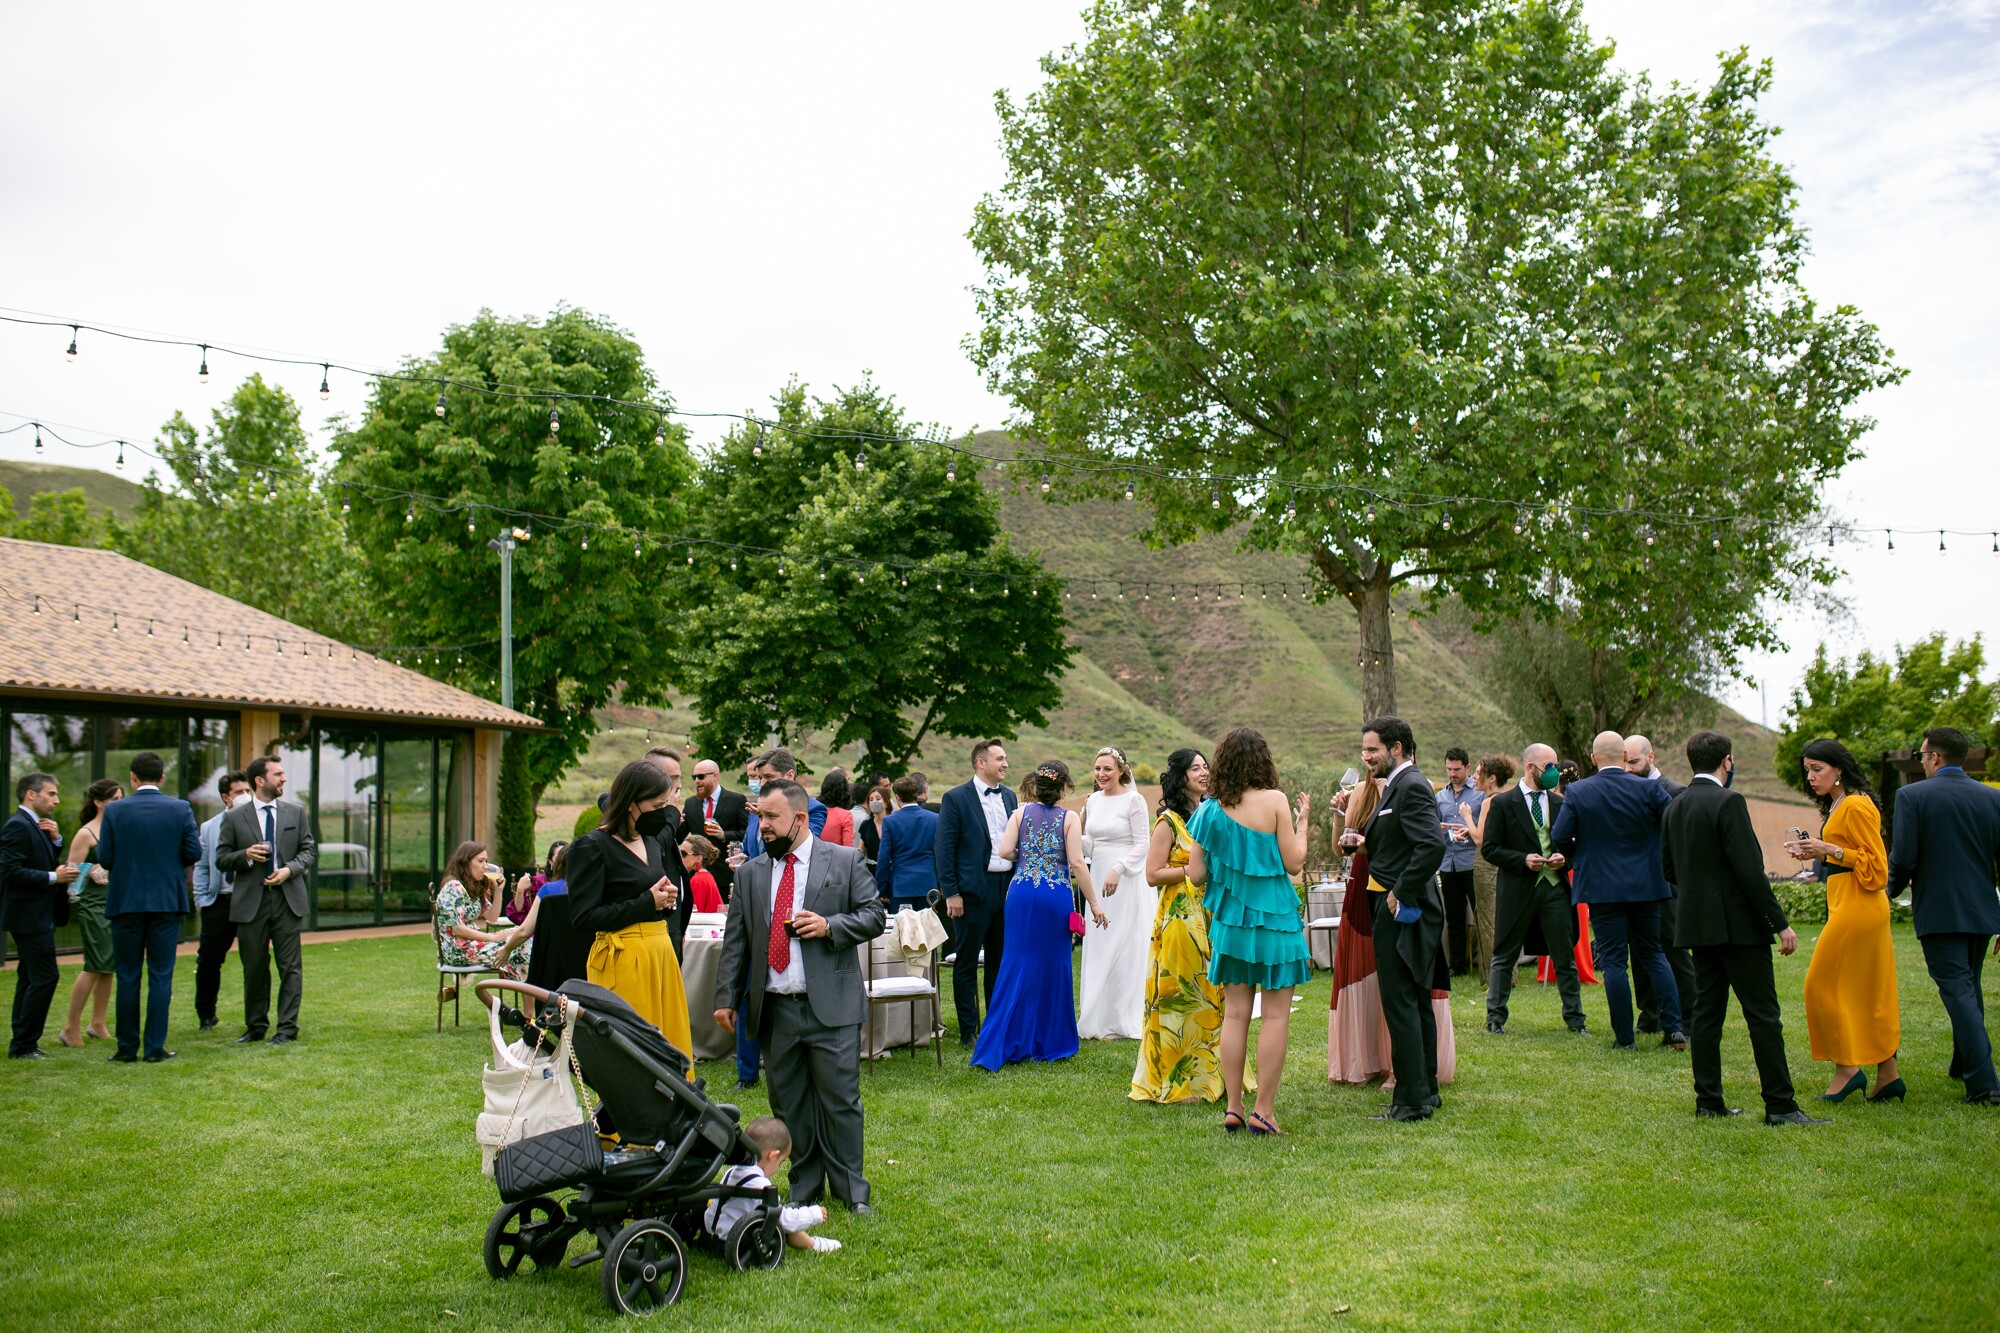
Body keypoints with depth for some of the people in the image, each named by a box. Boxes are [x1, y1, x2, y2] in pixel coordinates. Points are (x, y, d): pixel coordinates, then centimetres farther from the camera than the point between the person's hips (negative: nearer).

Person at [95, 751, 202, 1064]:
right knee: (161, 976, 4)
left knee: (127, 977, 8)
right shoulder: (180, 809, -4)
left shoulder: (114, 810, -4)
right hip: (166, 901, 0)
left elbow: (104, 858, -5)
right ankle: (155, 1047, 5)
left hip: (125, 901, 0)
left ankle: (127, 1048, 12)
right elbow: (194, 853, -5)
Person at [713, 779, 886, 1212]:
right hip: (775, 1009, 3)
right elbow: (735, 941, 11)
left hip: (831, 1006, -3)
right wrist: (726, 997, 5)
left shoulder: (845, 861, 2)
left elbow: (874, 914, 2)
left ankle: (851, 1189, 15)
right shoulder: (750, 874, 10)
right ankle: (804, 1189, 23)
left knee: (840, 1099, 1)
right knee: (788, 1104, 9)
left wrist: (830, 926, -14)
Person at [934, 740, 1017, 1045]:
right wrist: (951, 892, -13)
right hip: (974, 891, -6)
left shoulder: (1009, 796, 11)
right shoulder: (956, 798, -6)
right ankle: (968, 1031, 11)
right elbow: (944, 848, -8)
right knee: (966, 963, 3)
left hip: (1008, 888, 6)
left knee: (1001, 960, 13)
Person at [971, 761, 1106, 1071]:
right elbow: (1077, 863, -7)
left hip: (1022, 892, 2)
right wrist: (1094, 903, -2)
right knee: (1053, 967, 9)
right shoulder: (1069, 818, -1)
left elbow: (1004, 851, -4)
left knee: (1017, 965, 6)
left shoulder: (1021, 812, 5)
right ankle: (1050, 1042, 17)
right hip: (1057, 895, -2)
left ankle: (1005, 1045, 3)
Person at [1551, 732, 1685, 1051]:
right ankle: (1675, 1028, 9)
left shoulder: (1577, 793, -8)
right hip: (1646, 885, 2)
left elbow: (1560, 840, -7)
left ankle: (1624, 1036, 5)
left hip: (1602, 887, -2)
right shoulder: (1648, 789, -6)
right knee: (1653, 954, 15)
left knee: (1613, 960, 3)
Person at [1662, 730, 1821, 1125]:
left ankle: (1708, 1099, 13)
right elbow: (1749, 869, -18)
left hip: (1696, 925, 7)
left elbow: (1667, 868, 14)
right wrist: (1781, 923, -14)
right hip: (1737, 924, -7)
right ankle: (1779, 1106, 0)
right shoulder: (1728, 802, -14)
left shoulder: (1674, 809, 9)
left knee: (1707, 1011, 10)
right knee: (1763, 1016, -2)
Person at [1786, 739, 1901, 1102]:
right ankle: (1888, 1076, 15)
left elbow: (1876, 864, -17)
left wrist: (1830, 850, -19)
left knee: (1823, 983, -5)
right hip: (1849, 905, 10)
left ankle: (1847, 1068, 4)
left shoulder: (1856, 806, -14)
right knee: (1870, 991, 11)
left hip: (1856, 908, -10)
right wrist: (1814, 853, 8)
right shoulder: (1837, 805, 16)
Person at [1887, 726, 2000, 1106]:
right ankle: (1964, 1066, 35)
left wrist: (1894, 887, 7)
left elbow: (1903, 857, -15)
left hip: (1938, 911, -5)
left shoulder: (1912, 796, -11)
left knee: (1957, 991, -5)